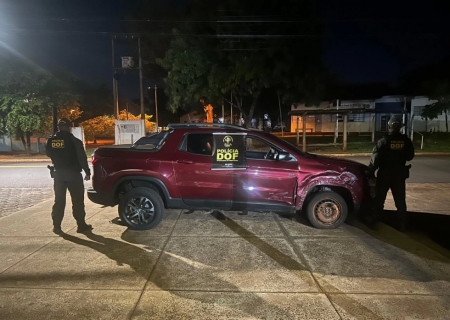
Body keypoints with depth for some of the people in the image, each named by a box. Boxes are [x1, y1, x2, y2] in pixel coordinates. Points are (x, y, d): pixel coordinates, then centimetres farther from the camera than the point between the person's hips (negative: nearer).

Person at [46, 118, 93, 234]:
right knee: (77, 200, 4)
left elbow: (49, 154, 15)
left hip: (58, 173, 4)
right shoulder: (74, 141, -12)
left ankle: (56, 226, 13)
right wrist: (87, 172, -4)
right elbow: (82, 158, -11)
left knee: (59, 200, 11)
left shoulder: (51, 141, 0)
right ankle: (81, 225, 8)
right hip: (73, 173, -4)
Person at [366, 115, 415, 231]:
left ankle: (373, 221, 13)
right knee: (400, 201, 10)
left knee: (379, 199, 7)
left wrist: (371, 171, -2)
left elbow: (375, 158, -13)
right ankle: (402, 224, 16)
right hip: (400, 174, 3)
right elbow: (410, 156, 10)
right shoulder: (406, 141, -3)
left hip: (384, 174, -2)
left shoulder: (383, 141, -13)